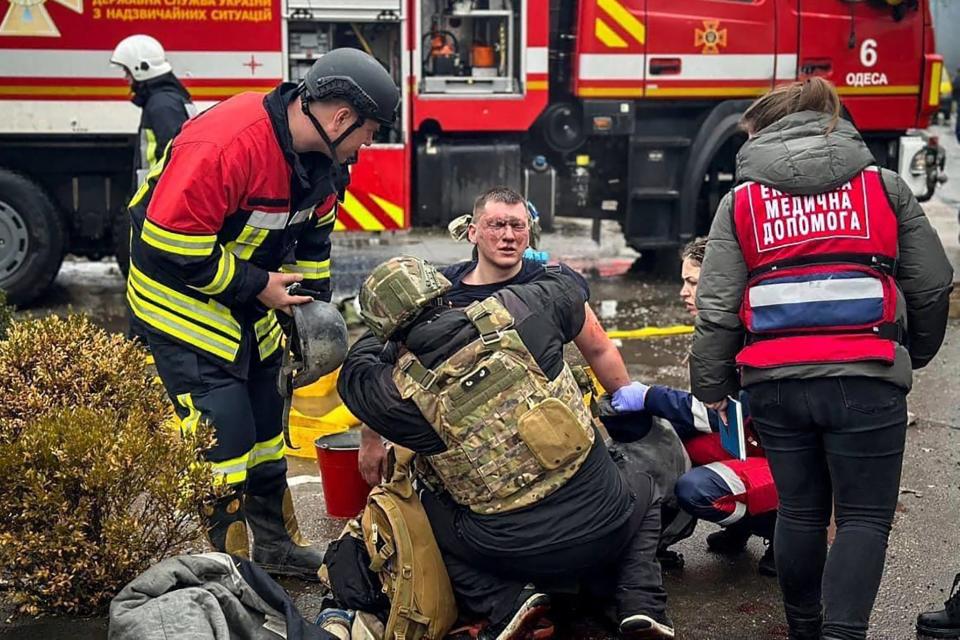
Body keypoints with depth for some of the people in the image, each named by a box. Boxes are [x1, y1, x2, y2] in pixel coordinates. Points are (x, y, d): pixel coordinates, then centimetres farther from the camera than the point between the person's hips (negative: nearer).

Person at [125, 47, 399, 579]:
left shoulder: (322, 160, -4)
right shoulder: (225, 144, -33)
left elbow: (312, 237, 12)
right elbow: (170, 244, -31)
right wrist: (258, 286, -23)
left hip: (246, 297, 9)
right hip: (181, 294, -9)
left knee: (264, 419, 15)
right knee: (222, 433, -11)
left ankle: (276, 544, 28)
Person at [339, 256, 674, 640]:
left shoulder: (404, 392, -11)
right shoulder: (512, 312, -9)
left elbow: (354, 374, 14)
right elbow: (569, 289, 14)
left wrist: (382, 332, 32)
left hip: (518, 555, -2)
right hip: (605, 525, 2)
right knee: (643, 491, 35)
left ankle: (504, 603, 2)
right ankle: (640, 604, 10)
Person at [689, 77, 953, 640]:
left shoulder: (741, 201, 7)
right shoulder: (884, 186, 7)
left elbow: (717, 309, 3)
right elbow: (931, 286, 10)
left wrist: (712, 385, 14)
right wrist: (918, 351, 27)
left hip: (776, 382, 2)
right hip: (864, 379, -2)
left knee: (800, 511, 17)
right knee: (865, 516, 7)